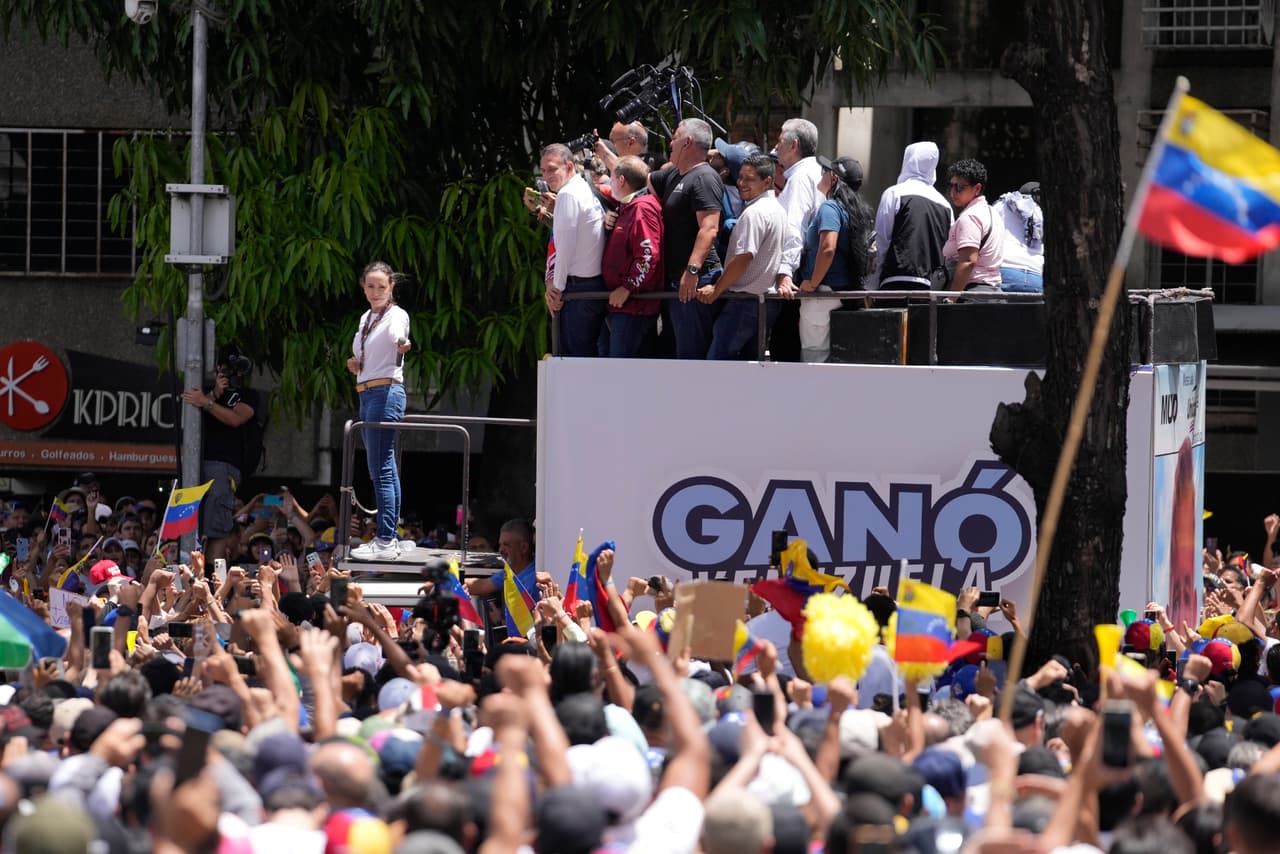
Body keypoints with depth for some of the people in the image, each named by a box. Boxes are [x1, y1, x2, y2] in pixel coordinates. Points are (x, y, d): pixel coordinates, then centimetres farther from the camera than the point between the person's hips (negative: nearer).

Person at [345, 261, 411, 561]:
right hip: (367, 394, 9)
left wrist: (402, 343, -58)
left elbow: (396, 335, -34)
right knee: (385, 468, 10)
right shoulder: (366, 318, 17)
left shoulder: (396, 315, -8)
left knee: (380, 468, -12)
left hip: (386, 392, -9)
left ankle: (385, 541, -14)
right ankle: (390, 538, 13)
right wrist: (354, 364, 7)